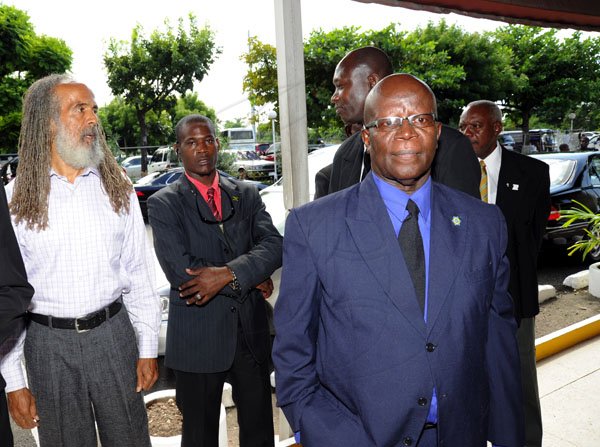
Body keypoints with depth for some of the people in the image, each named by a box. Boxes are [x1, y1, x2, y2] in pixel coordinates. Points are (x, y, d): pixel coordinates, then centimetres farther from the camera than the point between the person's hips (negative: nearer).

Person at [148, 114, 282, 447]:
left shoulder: (247, 195, 5)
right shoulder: (163, 204, -5)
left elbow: (273, 247, -9)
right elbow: (180, 270, -17)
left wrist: (228, 273, -24)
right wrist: (247, 279, -14)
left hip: (251, 334, 3)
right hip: (198, 340, -2)